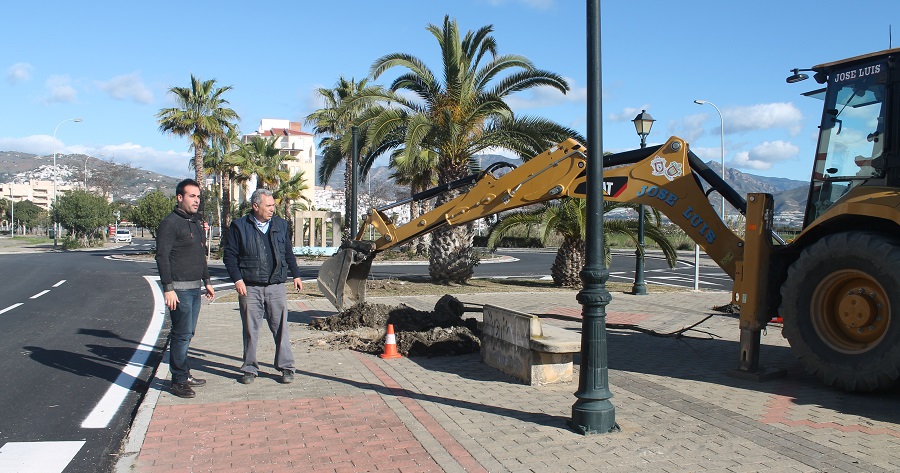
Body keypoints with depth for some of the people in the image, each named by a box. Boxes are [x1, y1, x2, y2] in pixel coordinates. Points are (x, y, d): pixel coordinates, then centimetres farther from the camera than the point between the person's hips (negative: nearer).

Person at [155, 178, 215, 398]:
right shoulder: (170, 223, -10)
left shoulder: (196, 224, 18)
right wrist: (168, 288, -20)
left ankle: (184, 374, 21)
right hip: (179, 289, -8)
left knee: (186, 334, 13)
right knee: (182, 334, -6)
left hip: (195, 288, 8)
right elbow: (162, 257, -15)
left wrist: (206, 281, 24)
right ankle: (179, 380, 2)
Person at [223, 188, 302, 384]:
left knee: (281, 328, 3)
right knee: (250, 330, 7)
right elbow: (229, 255, 0)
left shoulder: (280, 224, 11)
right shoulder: (239, 226, 0)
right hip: (250, 288, -2)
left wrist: (295, 274, 15)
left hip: (276, 287, 2)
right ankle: (250, 369, 19)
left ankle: (286, 367, 12)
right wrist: (237, 279, -9)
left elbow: (288, 253, 19)